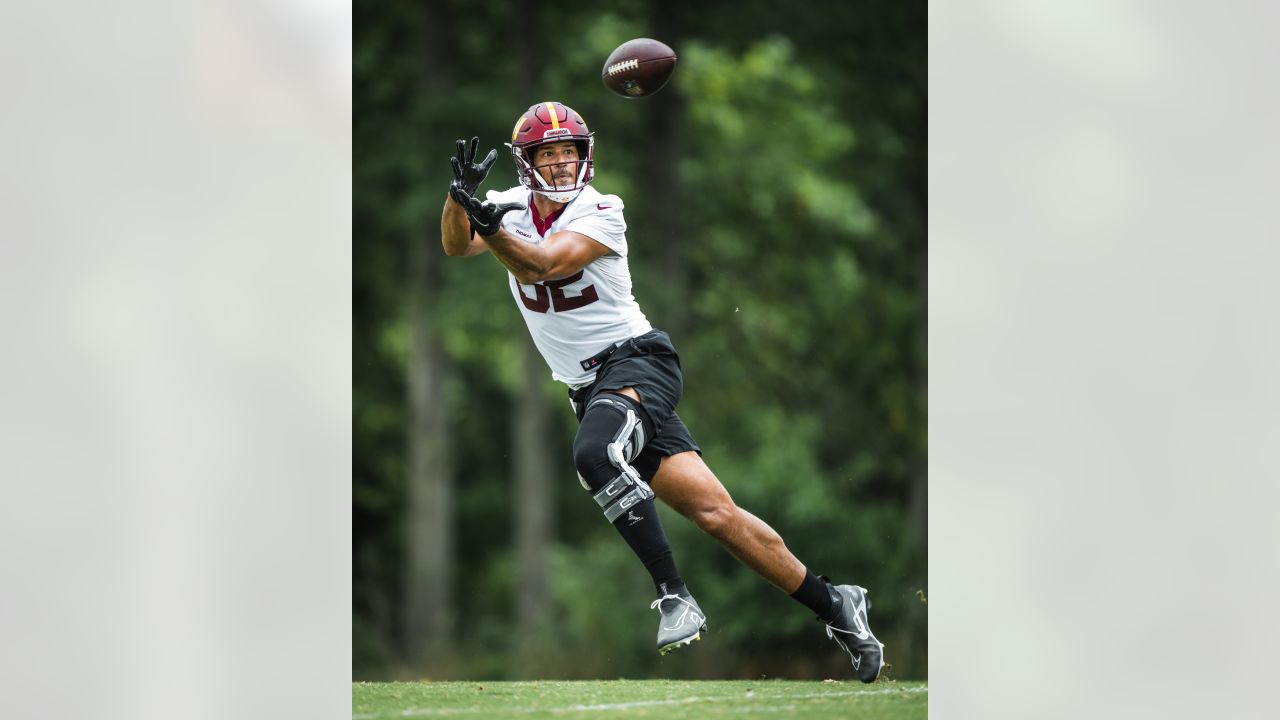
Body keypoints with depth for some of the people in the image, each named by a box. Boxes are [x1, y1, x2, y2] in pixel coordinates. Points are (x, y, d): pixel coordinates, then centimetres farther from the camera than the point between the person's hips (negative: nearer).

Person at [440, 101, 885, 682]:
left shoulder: (599, 215, -9)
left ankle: (674, 596, -28)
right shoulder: (511, 208, 8)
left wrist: (490, 228, -40)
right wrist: (461, 195, -28)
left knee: (595, 453, -35)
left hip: (636, 359, -5)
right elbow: (456, 246, -9)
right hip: (590, 388, 5)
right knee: (714, 512, -2)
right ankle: (833, 606, 6)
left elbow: (541, 266, -24)